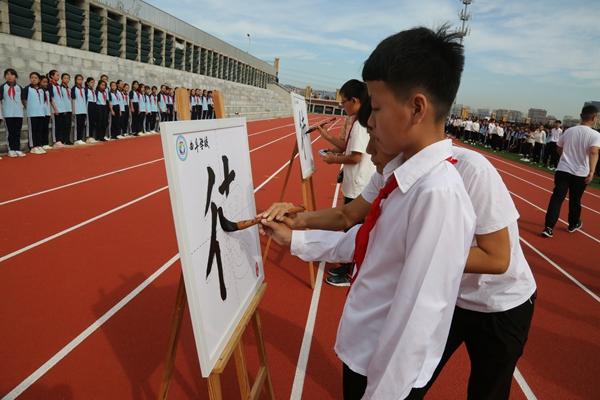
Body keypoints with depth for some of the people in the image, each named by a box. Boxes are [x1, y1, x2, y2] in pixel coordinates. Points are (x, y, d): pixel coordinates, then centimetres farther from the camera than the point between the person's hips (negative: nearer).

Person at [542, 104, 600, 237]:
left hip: (563, 170, 2)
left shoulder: (569, 131, 6)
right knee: (575, 200, 15)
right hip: (580, 173, -2)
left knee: (556, 198, -3)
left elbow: (559, 148, 19)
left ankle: (548, 227, -12)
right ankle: (573, 224, 35)